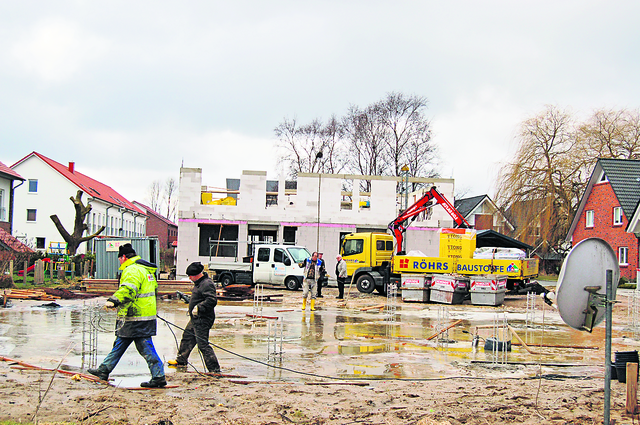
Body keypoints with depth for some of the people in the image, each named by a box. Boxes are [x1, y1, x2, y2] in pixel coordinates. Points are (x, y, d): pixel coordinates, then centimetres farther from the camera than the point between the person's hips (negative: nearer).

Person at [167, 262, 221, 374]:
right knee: (187, 337, 26)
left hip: (202, 320, -11)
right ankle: (181, 360, 47)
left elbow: (212, 300, -29)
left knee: (203, 344, -12)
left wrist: (198, 308, -29)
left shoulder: (207, 284, -21)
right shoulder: (199, 283, 13)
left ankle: (214, 369, -9)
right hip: (196, 319, 11)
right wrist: (187, 299, 29)